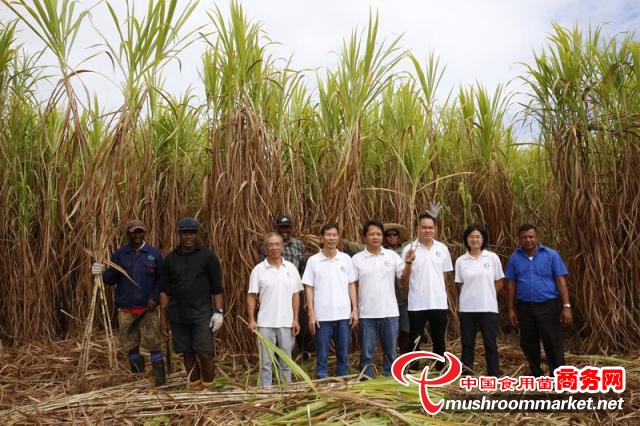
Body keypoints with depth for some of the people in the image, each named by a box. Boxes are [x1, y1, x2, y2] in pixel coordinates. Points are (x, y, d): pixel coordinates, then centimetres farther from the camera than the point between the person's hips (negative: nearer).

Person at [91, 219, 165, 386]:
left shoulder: (154, 253, 3)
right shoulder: (119, 254, 7)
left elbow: (162, 278, 4)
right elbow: (111, 279, 3)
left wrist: (155, 297, -8)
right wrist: (102, 272, -17)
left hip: (148, 308, -2)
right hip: (125, 309, 2)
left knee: (154, 343, -6)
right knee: (129, 344, 8)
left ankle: (159, 377, 2)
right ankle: (138, 374, 28)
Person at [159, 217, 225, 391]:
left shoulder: (208, 256, 1)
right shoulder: (170, 259, 9)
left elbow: (217, 287, 1)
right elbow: (164, 290, 9)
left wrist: (219, 311, -7)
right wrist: (163, 318, 4)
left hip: (201, 313, -3)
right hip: (178, 315, 3)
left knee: (204, 353, -9)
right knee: (187, 354, 8)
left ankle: (208, 388, 9)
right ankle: (194, 388, 21)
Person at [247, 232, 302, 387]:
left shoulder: (291, 268, 4)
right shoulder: (259, 269, -2)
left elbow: (295, 295, 5)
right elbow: (251, 296, -2)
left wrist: (296, 319, 0)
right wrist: (251, 320, -9)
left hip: (286, 323, 2)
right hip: (265, 323, -2)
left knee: (286, 361, 12)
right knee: (266, 362, 7)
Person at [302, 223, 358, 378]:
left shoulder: (346, 259, 4)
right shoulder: (313, 260, -2)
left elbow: (351, 285, 8)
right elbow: (309, 288, -2)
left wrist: (355, 310, 2)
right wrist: (311, 314, -7)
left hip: (344, 315, 2)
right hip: (322, 317, -2)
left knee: (343, 355, 12)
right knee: (322, 357, 5)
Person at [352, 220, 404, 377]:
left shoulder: (392, 255, 3)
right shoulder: (357, 259, -1)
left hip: (389, 312, 2)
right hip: (367, 314, -1)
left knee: (390, 352, 12)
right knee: (367, 353, 7)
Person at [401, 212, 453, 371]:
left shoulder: (442, 248, 4)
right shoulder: (409, 249, -5)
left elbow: (445, 274, 14)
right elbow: (403, 281, -6)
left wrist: (438, 292, 11)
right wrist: (408, 263, -22)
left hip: (439, 303, 3)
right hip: (417, 304, -2)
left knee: (439, 341, 13)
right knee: (415, 342, 6)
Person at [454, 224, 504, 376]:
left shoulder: (493, 258, -2)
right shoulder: (460, 261, 1)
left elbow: (499, 282, 7)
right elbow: (461, 285, 8)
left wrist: (486, 294, 7)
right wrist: (472, 295, 2)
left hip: (488, 307, -1)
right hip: (467, 308, 1)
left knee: (490, 343, 6)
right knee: (467, 343, 8)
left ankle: (494, 375, 16)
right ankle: (466, 375, 18)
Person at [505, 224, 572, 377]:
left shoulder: (551, 254, -3)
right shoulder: (515, 258, 3)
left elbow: (561, 281, -4)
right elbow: (511, 284, 6)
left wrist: (566, 306, -10)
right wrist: (511, 309, 4)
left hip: (549, 306, -3)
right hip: (525, 307, 3)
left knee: (553, 344, 0)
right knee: (528, 343, 12)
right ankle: (536, 374, 29)